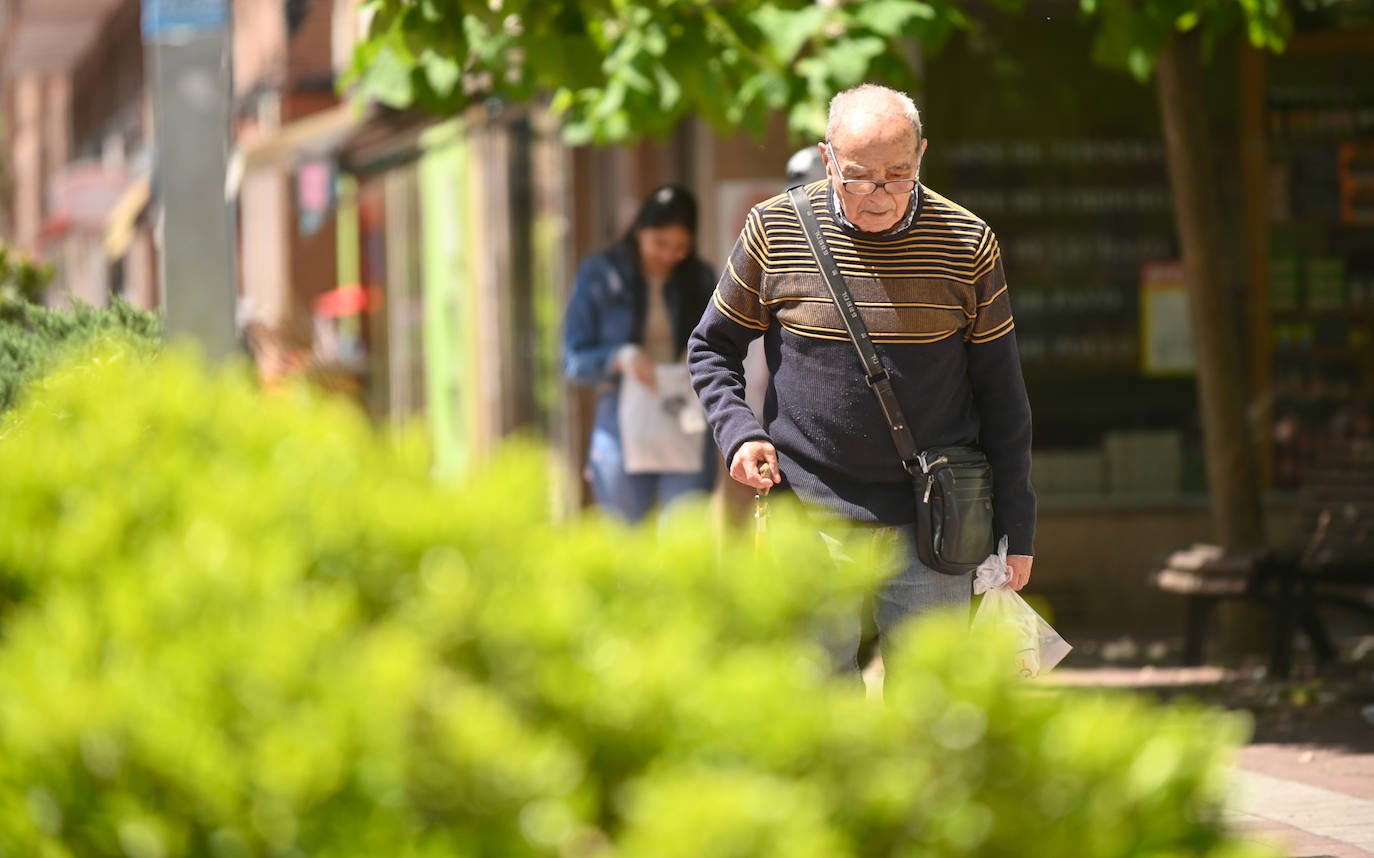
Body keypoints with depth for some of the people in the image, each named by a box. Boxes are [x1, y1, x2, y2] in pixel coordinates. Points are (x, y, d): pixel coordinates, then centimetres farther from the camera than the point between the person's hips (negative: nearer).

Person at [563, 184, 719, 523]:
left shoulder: (701, 280, 8)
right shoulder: (599, 275, 1)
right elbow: (575, 361, -1)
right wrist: (620, 359, -20)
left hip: (688, 434, 1)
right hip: (625, 429, -1)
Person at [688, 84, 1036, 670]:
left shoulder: (968, 243, 0)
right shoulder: (774, 229, -1)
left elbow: (1000, 394, 7)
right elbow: (711, 347, 12)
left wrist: (1014, 531, 6)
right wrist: (738, 432, -7)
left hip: (931, 530, 0)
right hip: (809, 522, 0)